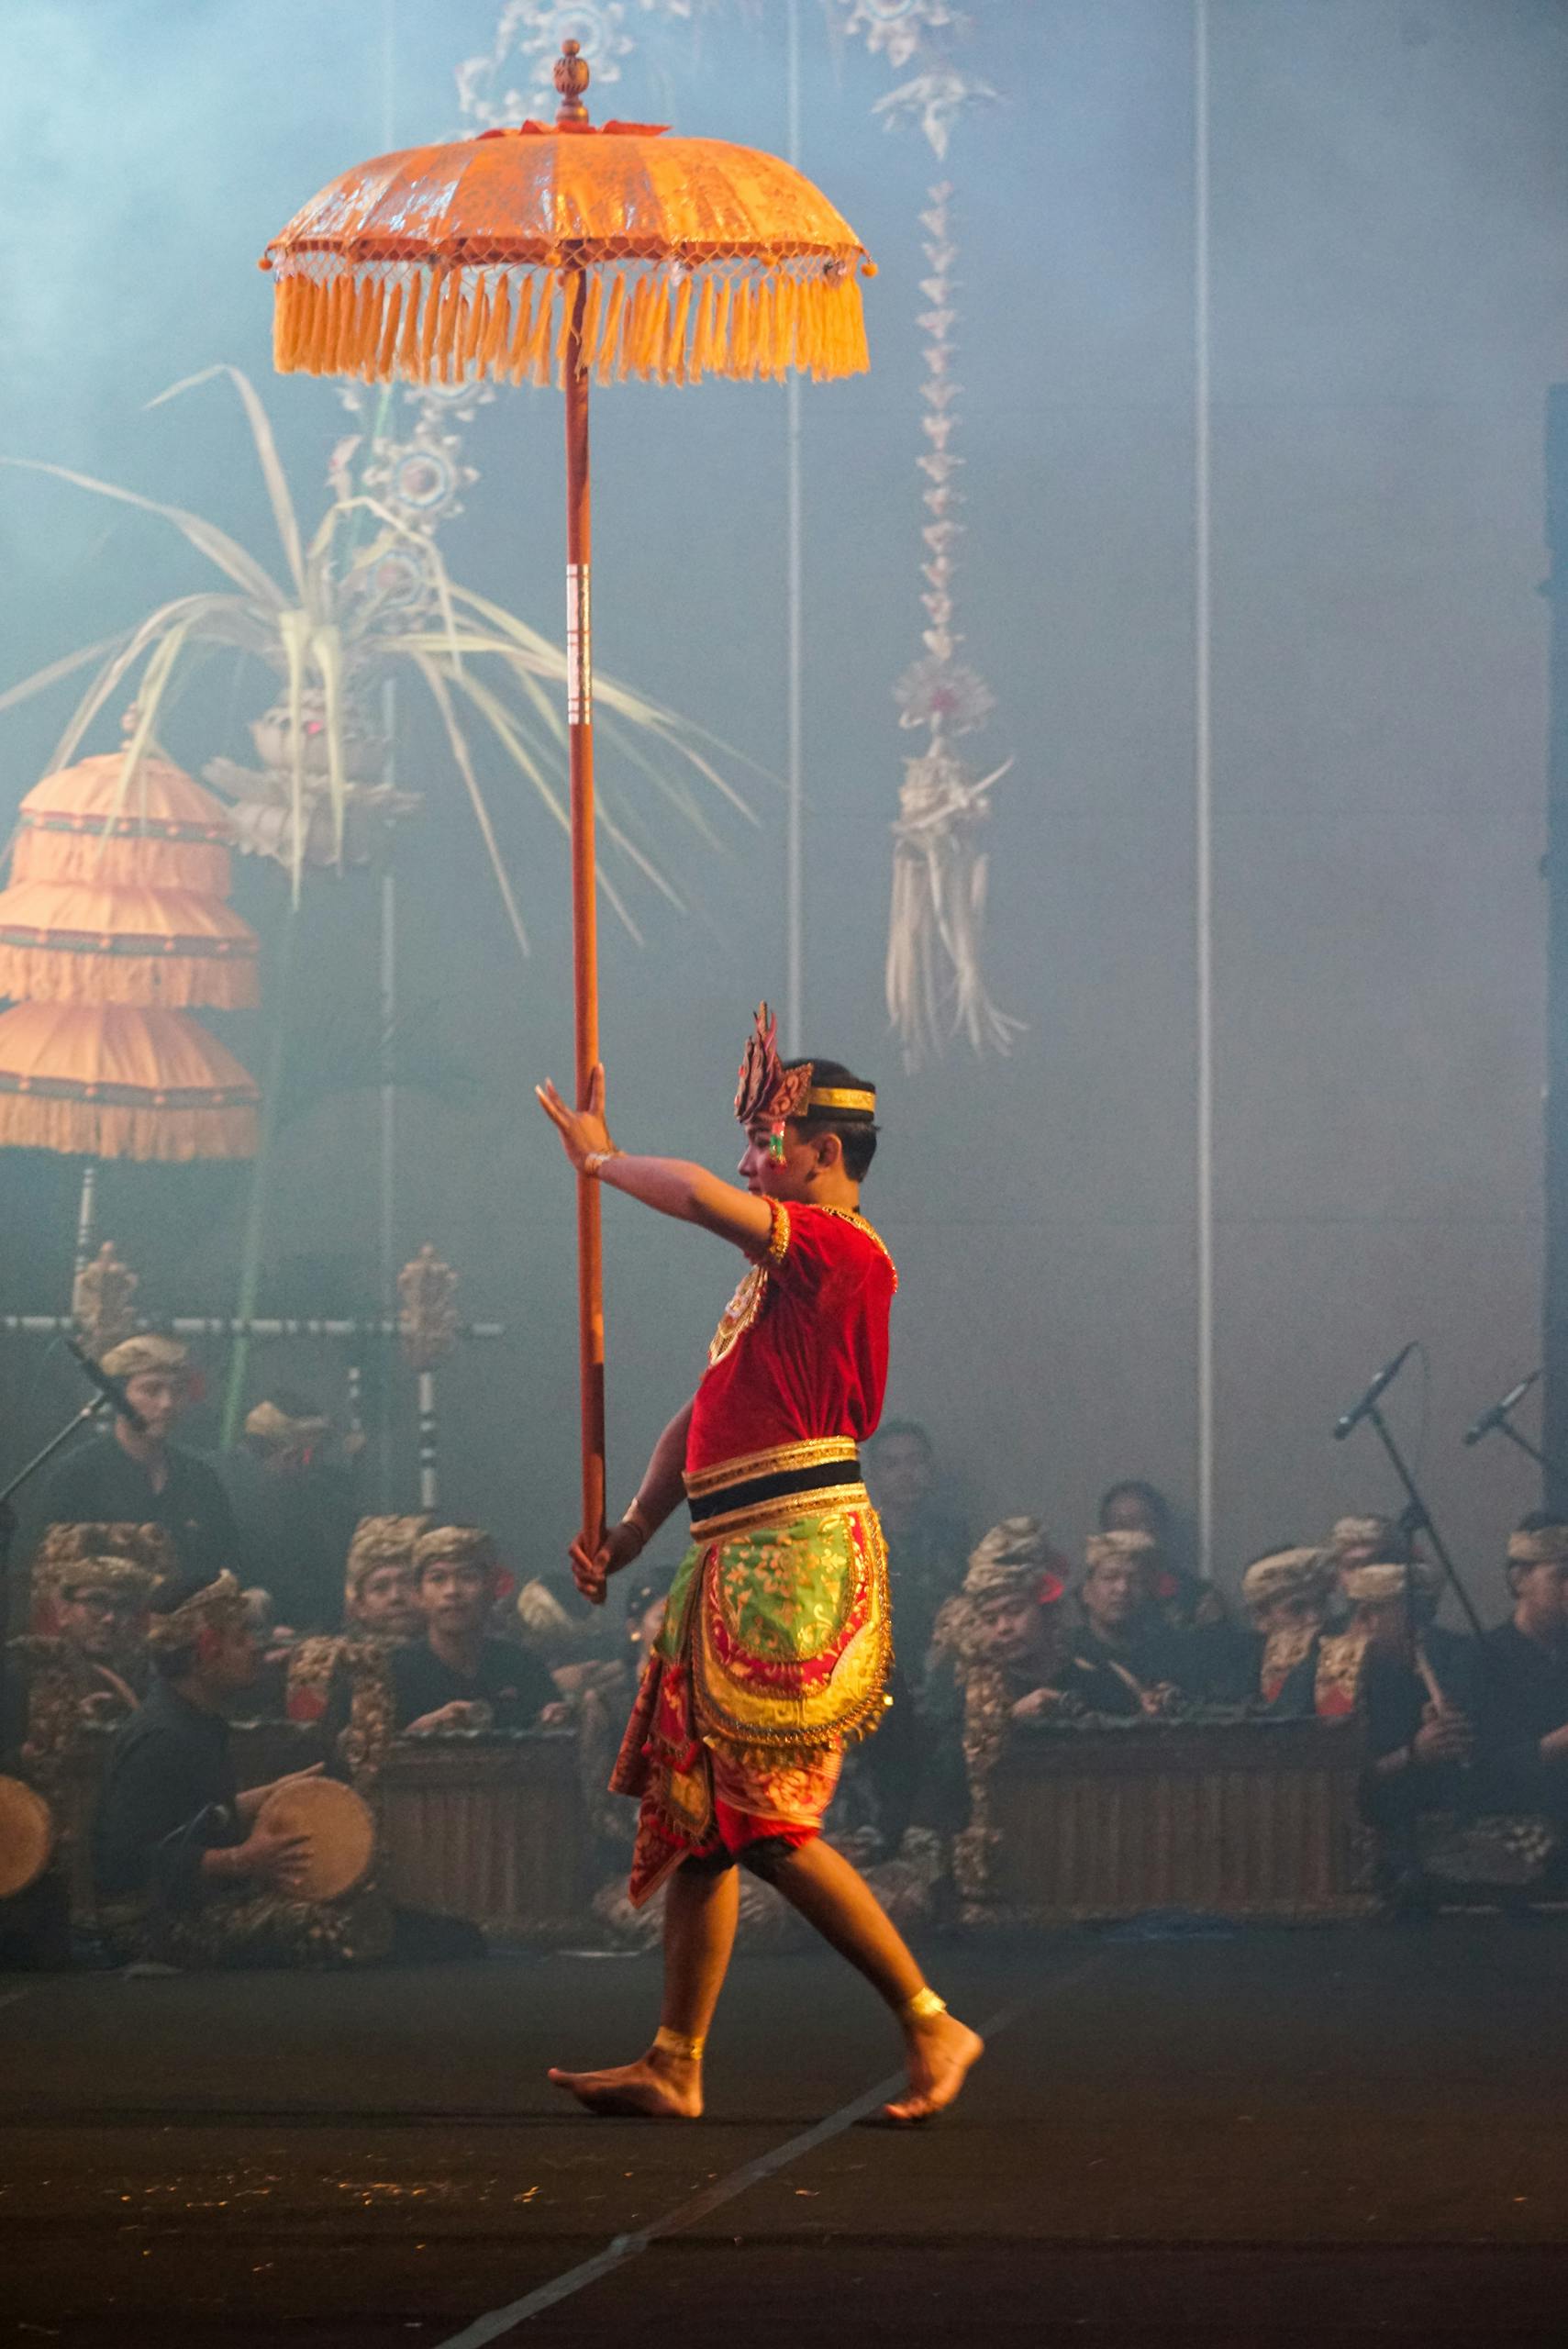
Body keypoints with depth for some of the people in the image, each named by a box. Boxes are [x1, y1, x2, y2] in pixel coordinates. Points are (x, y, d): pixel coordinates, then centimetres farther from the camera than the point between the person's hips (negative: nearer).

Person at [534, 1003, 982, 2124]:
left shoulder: (844, 1252, -10)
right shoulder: (780, 1267, 21)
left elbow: (698, 1195, -24)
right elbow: (710, 1412, 23)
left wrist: (601, 1157, -7)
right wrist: (634, 1531, 14)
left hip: (796, 1559, -10)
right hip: (736, 1566, 10)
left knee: (772, 1822, -11)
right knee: (696, 1813, 10)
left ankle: (931, 2026, -5)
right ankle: (675, 2065, 13)